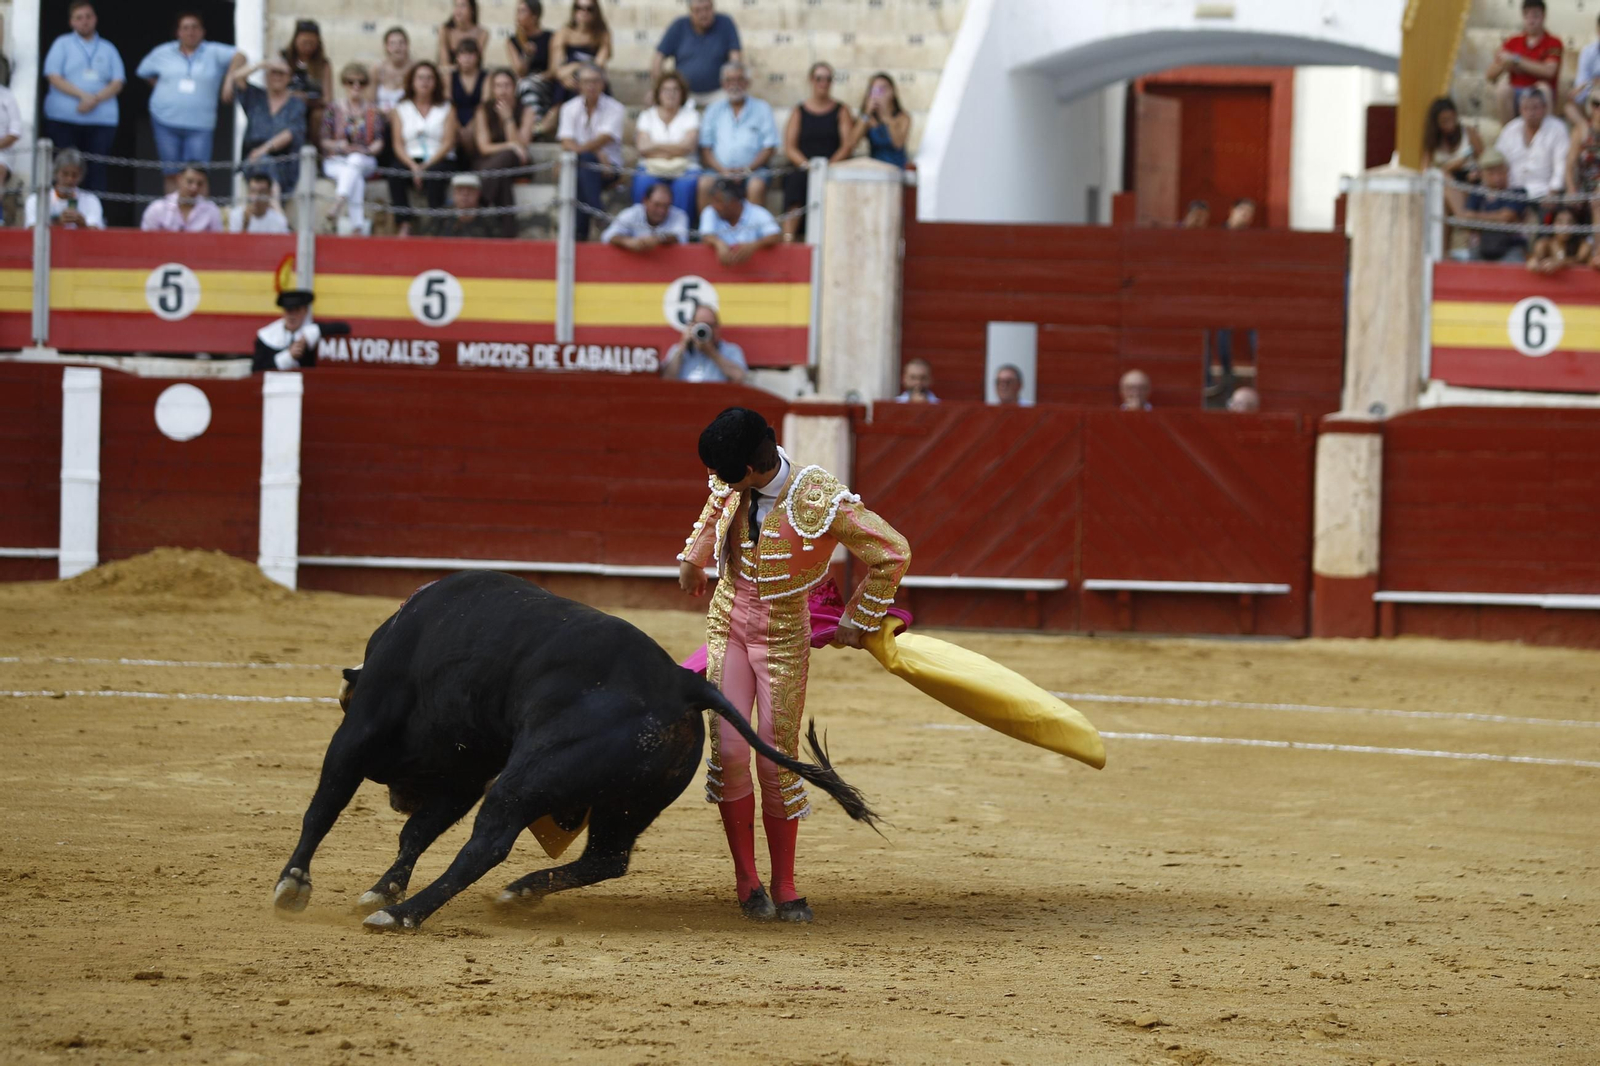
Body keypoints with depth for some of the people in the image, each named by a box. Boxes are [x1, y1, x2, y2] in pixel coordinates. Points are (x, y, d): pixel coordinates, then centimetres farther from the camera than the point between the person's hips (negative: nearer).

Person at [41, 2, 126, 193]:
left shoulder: (108, 49, 14)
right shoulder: (62, 44, 9)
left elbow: (118, 83, 6)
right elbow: (54, 77, -3)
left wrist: (96, 99, -13)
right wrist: (83, 96, -15)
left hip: (101, 118, 2)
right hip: (64, 118, -2)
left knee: (97, 169, -5)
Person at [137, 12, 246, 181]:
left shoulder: (214, 53, 2)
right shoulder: (162, 53, 10)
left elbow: (239, 57, -10)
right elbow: (144, 72, 22)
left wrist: (230, 79, -25)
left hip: (200, 124, -2)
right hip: (166, 121, 2)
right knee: (173, 174, 2)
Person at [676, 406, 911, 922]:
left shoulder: (820, 501, -27)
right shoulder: (731, 486, -10)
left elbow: (893, 553, -17)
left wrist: (857, 623, -7)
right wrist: (692, 560, 32)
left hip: (785, 635, -4)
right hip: (728, 623, 4)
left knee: (777, 761, -2)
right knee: (728, 749, -5)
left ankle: (784, 886, 12)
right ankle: (746, 880, 8)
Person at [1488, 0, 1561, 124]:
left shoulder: (1553, 43, 3)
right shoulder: (1513, 42, 13)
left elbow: (1549, 71, -16)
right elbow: (1490, 75, 9)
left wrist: (1516, 60, -12)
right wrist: (1504, 63, -13)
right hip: (1514, 95, 2)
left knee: (1543, 87, -34)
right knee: (1503, 86, -30)